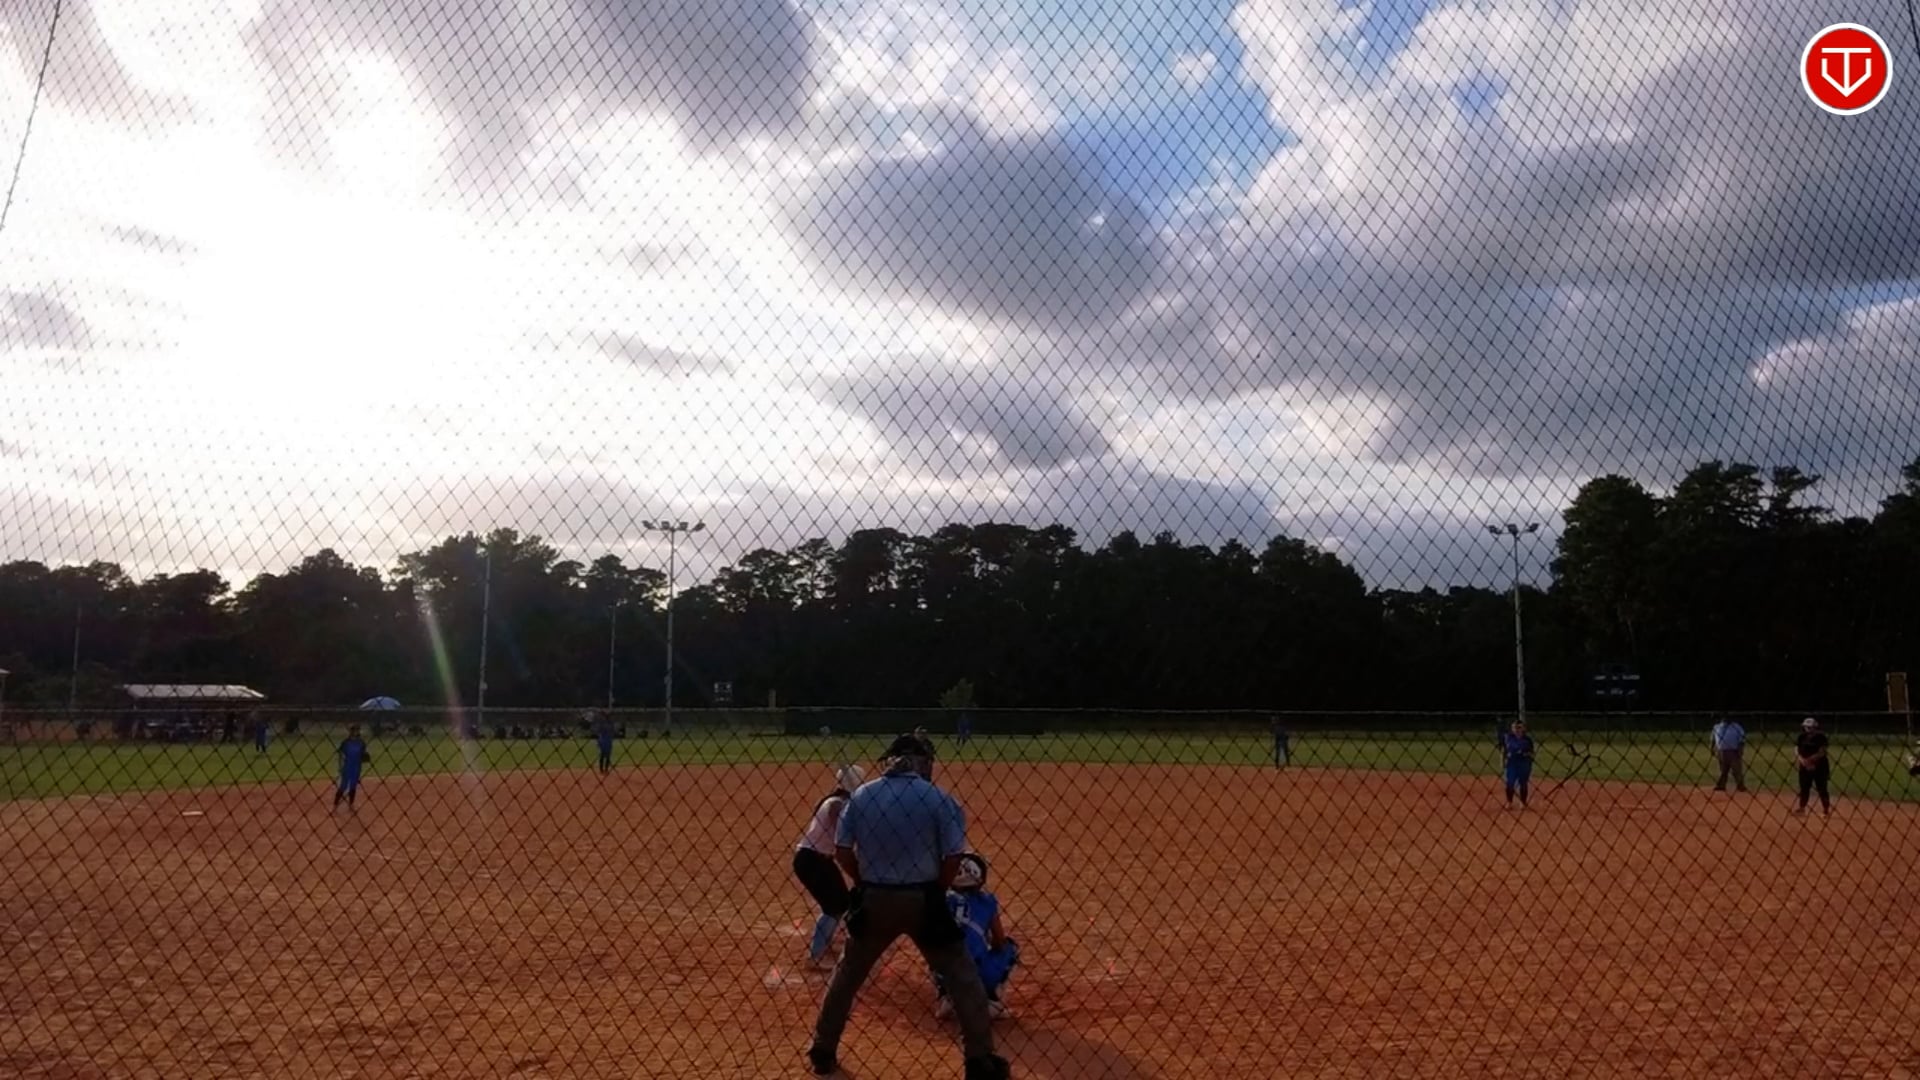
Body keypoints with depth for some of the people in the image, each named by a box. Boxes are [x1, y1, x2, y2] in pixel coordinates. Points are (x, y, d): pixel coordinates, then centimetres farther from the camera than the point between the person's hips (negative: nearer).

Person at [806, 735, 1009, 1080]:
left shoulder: (862, 795, 0)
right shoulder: (937, 798, -8)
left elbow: (842, 852, 1)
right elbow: (953, 859, -10)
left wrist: (868, 884, 13)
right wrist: (935, 891, 6)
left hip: (874, 900, 3)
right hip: (922, 899, -3)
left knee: (847, 973, 21)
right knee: (961, 974, 10)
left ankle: (822, 1052, 28)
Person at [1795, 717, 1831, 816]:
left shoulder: (1820, 737, -10)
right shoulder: (1802, 737, 4)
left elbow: (1822, 753, -16)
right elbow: (1796, 750, 2)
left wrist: (1810, 759, -22)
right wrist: (1801, 759, -16)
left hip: (1819, 766, -4)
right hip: (1805, 767, 5)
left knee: (1821, 789, -2)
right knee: (1804, 788, 10)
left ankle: (1826, 809, 8)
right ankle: (1801, 807, 20)